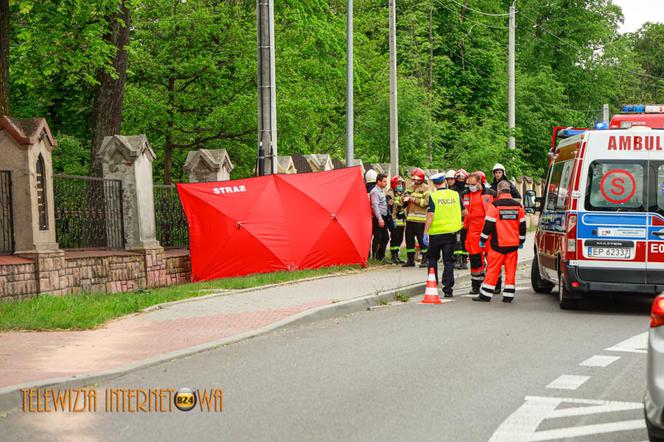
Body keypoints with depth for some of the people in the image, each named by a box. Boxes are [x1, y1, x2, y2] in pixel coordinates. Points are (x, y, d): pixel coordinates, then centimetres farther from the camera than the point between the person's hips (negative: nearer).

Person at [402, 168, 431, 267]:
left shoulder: (426, 188, -2)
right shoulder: (410, 188, 18)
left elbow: (426, 202, -14)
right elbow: (404, 202, 22)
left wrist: (413, 199, -14)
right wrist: (405, 198, -2)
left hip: (420, 219, -6)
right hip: (410, 218, 6)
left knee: (422, 239, -4)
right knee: (409, 239, 8)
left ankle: (425, 260, 4)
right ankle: (410, 259, 16)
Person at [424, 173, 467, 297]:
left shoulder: (433, 196, -9)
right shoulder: (455, 195, 0)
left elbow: (430, 215, -15)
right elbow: (464, 212, 8)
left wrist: (426, 232, -10)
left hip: (436, 232, -2)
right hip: (451, 232, 2)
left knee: (433, 259, 17)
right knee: (448, 261, 6)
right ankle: (448, 289, 0)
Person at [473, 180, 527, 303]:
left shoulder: (495, 205, -9)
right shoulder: (518, 206, 5)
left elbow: (488, 224, -8)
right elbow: (522, 225, 12)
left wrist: (483, 239, 2)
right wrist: (521, 241, 22)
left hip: (498, 243, -4)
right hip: (513, 244, 4)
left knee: (493, 269, 1)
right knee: (511, 269, 7)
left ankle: (486, 295, 3)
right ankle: (508, 295, 5)